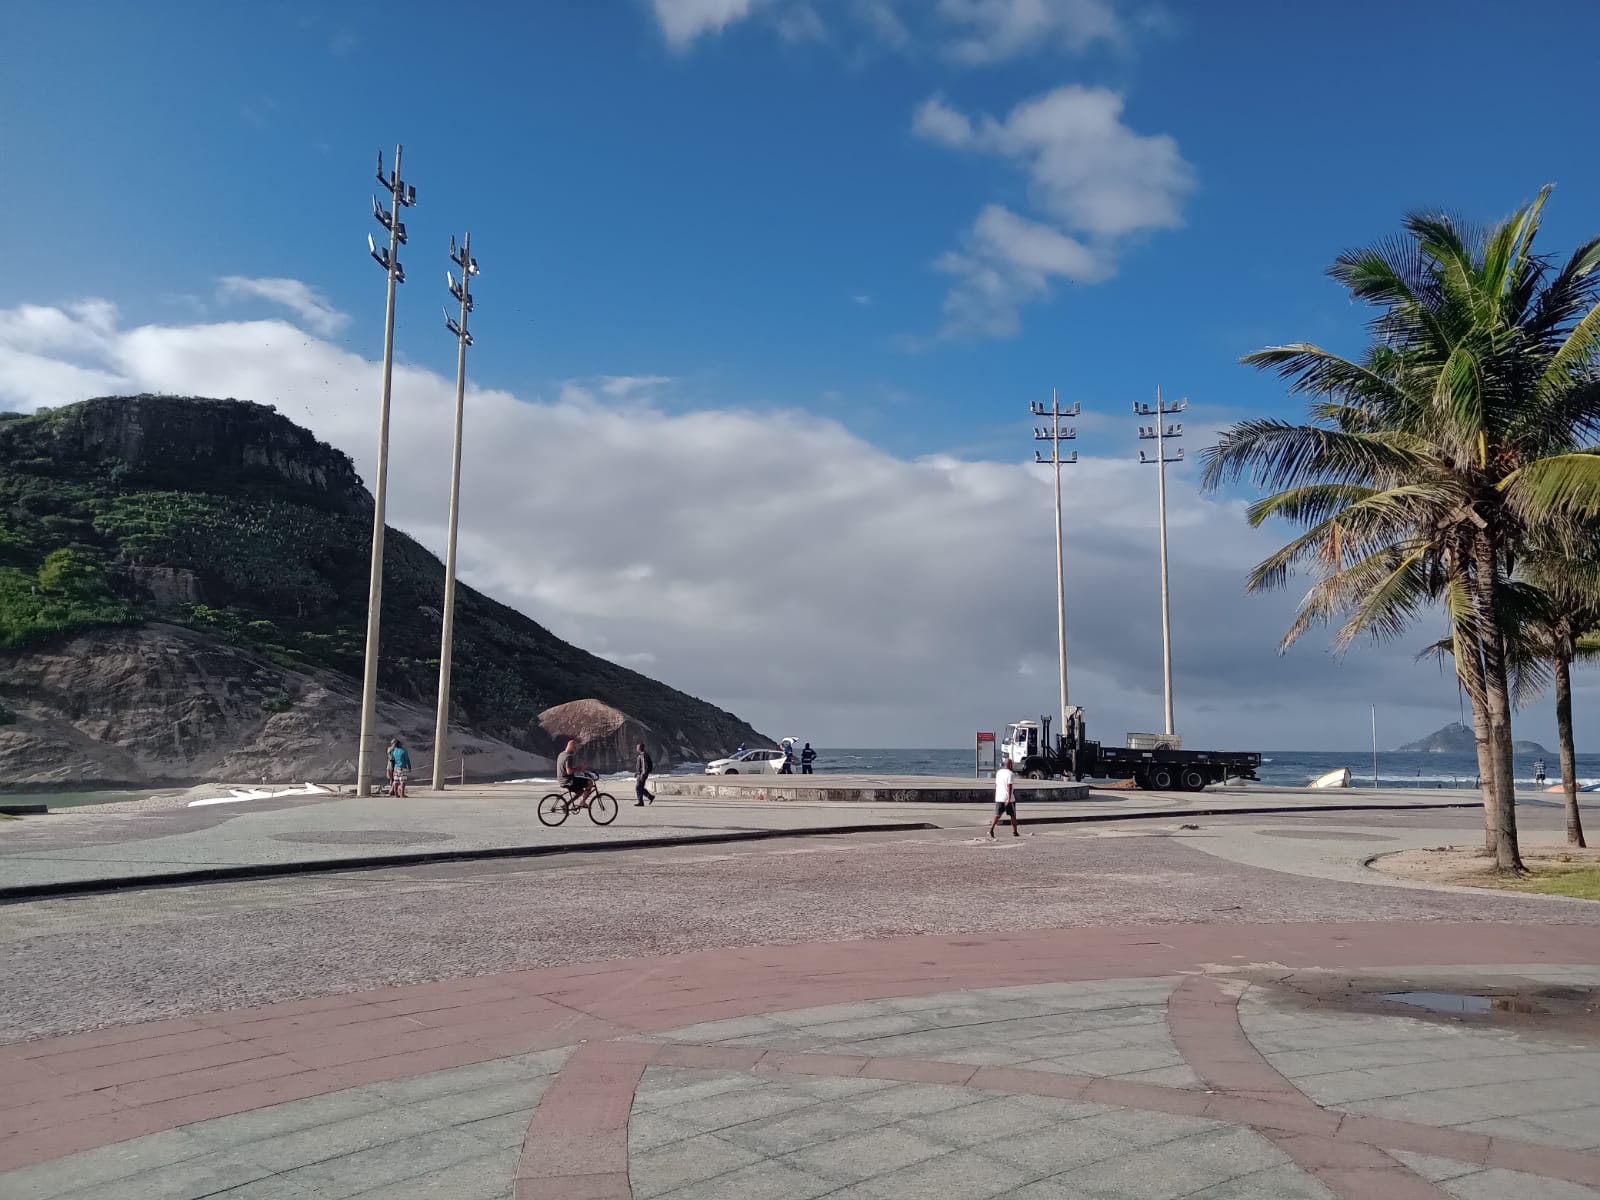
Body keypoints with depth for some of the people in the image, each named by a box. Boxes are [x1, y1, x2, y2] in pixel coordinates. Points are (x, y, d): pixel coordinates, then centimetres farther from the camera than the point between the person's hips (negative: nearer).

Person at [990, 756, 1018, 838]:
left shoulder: (998, 772, 10)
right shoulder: (1010, 774, -12)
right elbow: (1009, 787, -19)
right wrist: (1009, 799, -21)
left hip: (999, 798, 5)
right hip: (1008, 798, -5)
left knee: (997, 815, 2)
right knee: (1013, 815, 10)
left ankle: (991, 829, -16)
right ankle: (1014, 832, 16)